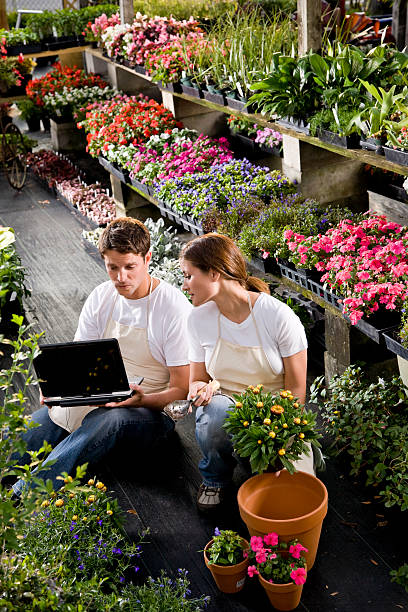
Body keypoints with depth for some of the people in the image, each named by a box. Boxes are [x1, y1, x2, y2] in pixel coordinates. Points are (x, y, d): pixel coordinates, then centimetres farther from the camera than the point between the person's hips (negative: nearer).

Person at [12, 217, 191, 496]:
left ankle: (19, 497, -44)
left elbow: (181, 390, -12)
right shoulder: (101, 297, 3)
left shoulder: (176, 309, -13)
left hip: (153, 411, -5)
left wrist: (142, 401, -32)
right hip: (96, 401, 6)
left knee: (109, 419, -39)